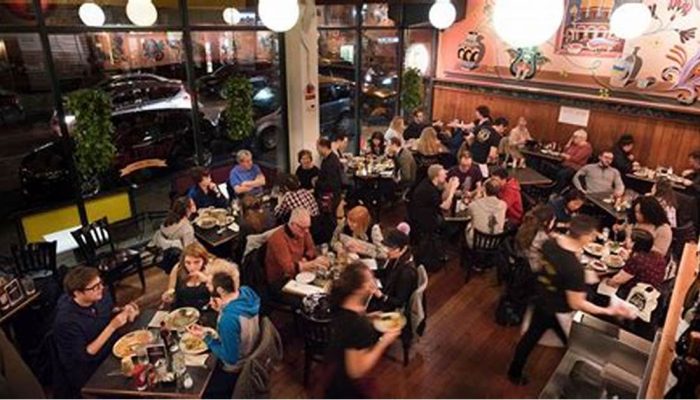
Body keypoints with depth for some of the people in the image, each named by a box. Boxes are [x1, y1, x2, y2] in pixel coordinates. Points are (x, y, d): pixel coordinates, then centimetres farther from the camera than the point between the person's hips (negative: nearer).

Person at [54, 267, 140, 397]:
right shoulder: (67, 320, -28)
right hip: (87, 371, -6)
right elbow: (84, 356, -23)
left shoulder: (99, 296, -13)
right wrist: (112, 326, -29)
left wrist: (123, 312, -13)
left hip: (112, 348, 6)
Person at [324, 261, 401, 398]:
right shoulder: (358, 325, -39)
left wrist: (366, 318, -2)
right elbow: (356, 370, -33)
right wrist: (384, 342, -29)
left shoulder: (342, 308, -12)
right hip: (351, 388, -8)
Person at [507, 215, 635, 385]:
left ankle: (514, 372, 43)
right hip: (559, 311, -7)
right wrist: (608, 311, -21)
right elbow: (576, 304, -28)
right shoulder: (574, 267, -37)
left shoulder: (550, 243, -16)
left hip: (541, 301, 7)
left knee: (531, 336, 25)